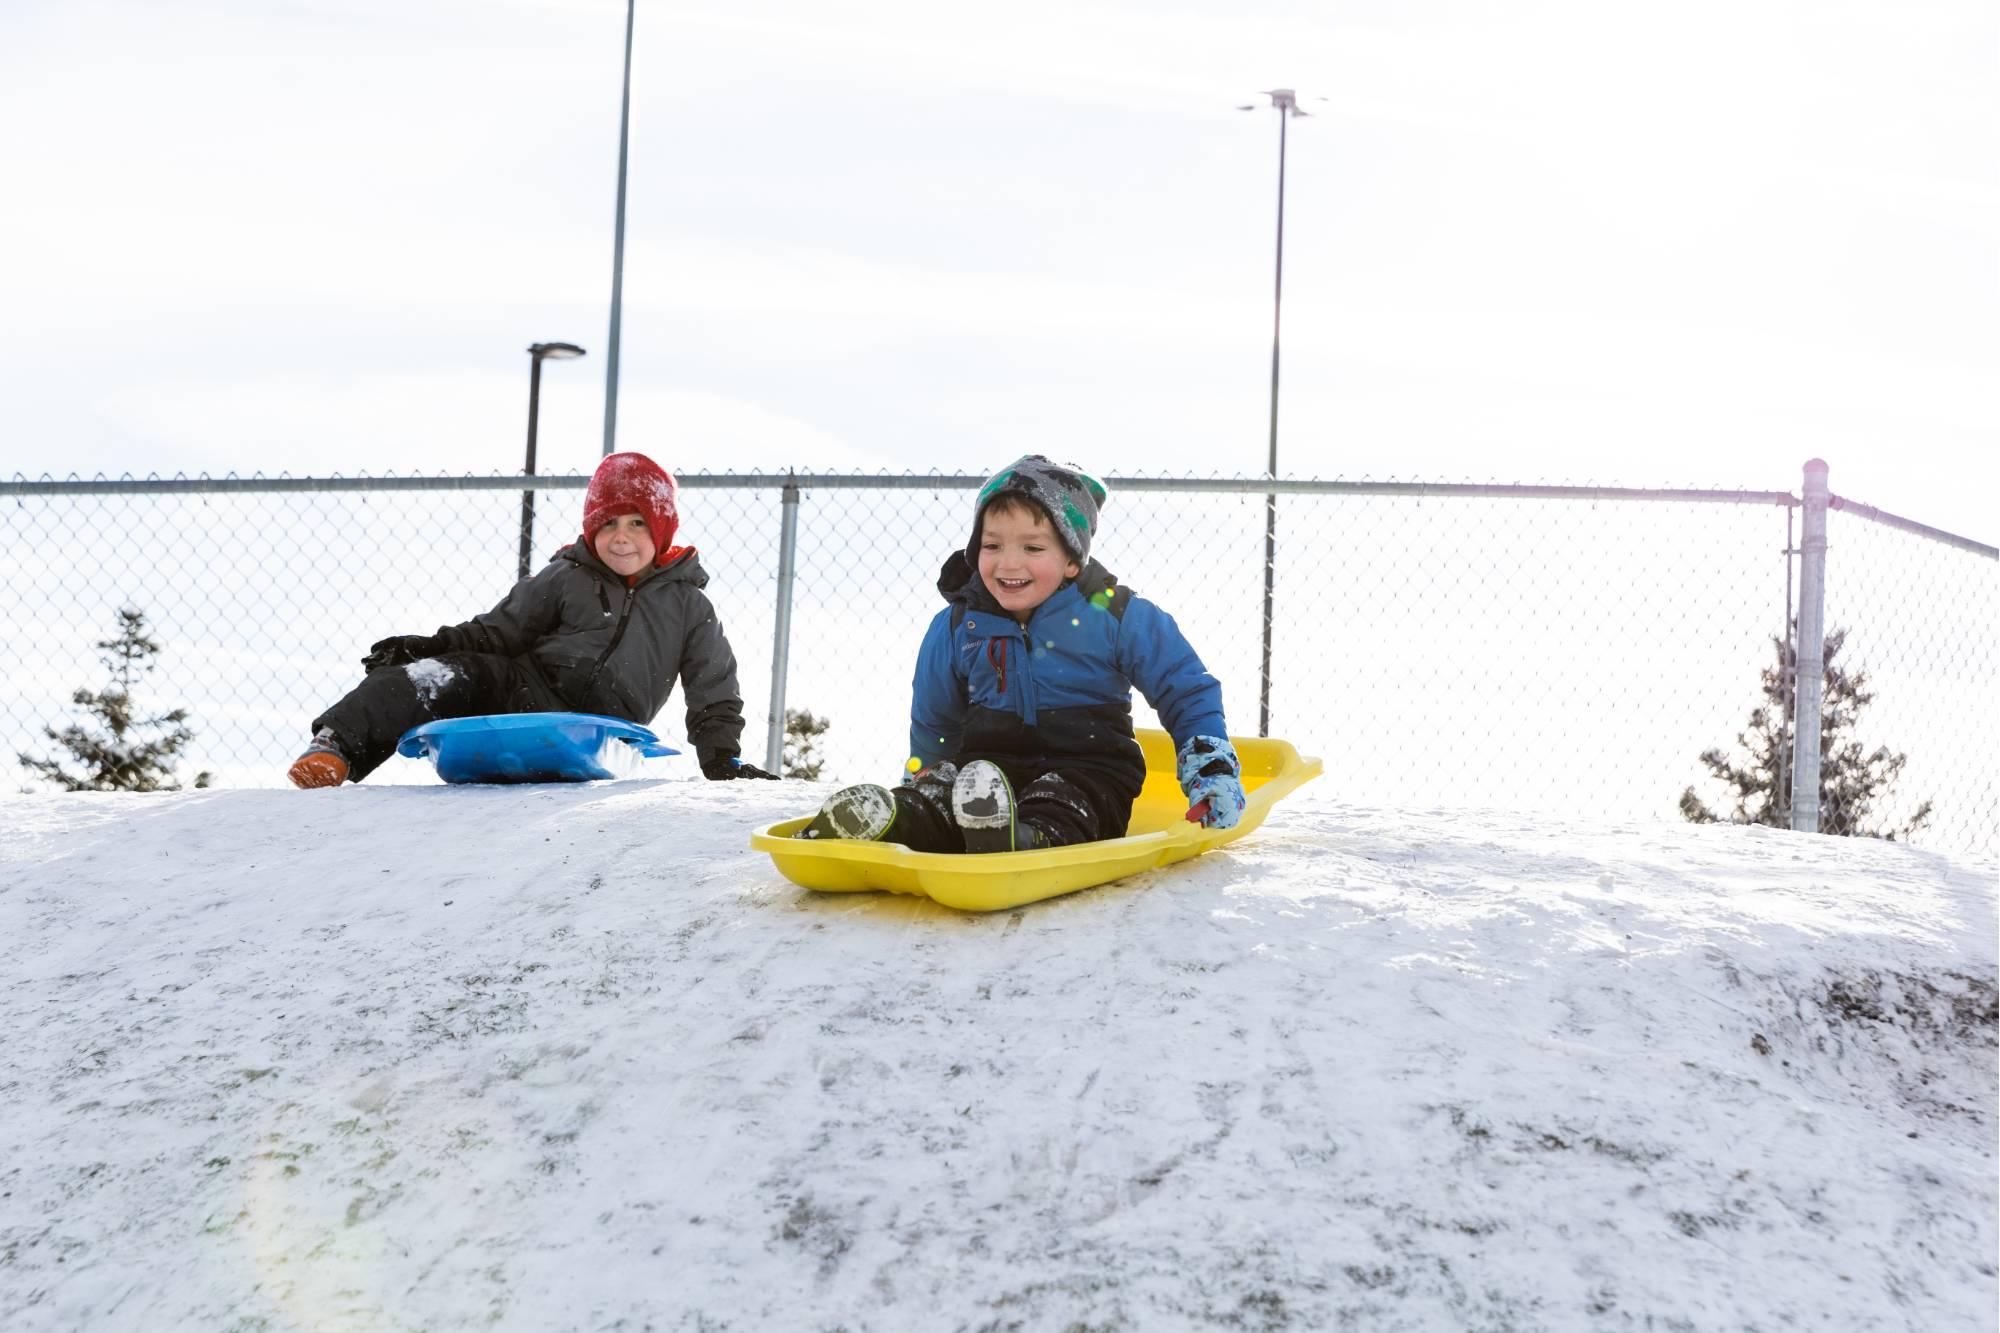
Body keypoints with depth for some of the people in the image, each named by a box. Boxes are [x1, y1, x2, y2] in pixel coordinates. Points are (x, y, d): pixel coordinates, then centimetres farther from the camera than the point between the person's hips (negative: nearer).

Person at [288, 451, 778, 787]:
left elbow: (714, 687, 12)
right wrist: (436, 645, -5)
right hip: (528, 689, 0)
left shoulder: (687, 605, 10)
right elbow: (502, 630, 10)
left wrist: (721, 756, -1)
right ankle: (336, 745, -37)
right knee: (454, 676, -28)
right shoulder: (567, 579, 10)